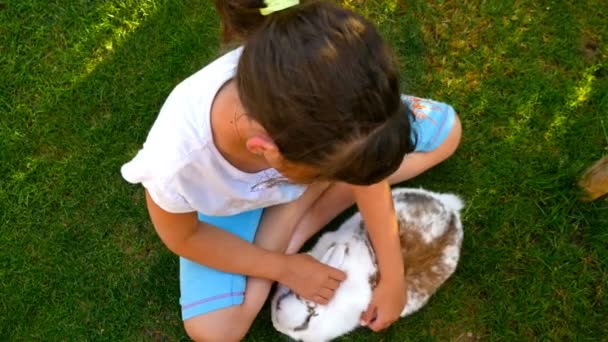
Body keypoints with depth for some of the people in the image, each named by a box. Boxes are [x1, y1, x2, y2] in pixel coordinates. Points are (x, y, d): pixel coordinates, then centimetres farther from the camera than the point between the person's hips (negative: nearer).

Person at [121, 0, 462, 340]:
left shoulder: (323, 99, -40)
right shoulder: (177, 162, -44)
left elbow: (365, 169, -19)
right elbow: (183, 237, -20)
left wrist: (393, 276, -12)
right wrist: (284, 268, -13)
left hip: (299, 139, 3)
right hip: (231, 196, -3)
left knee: (445, 131, -8)